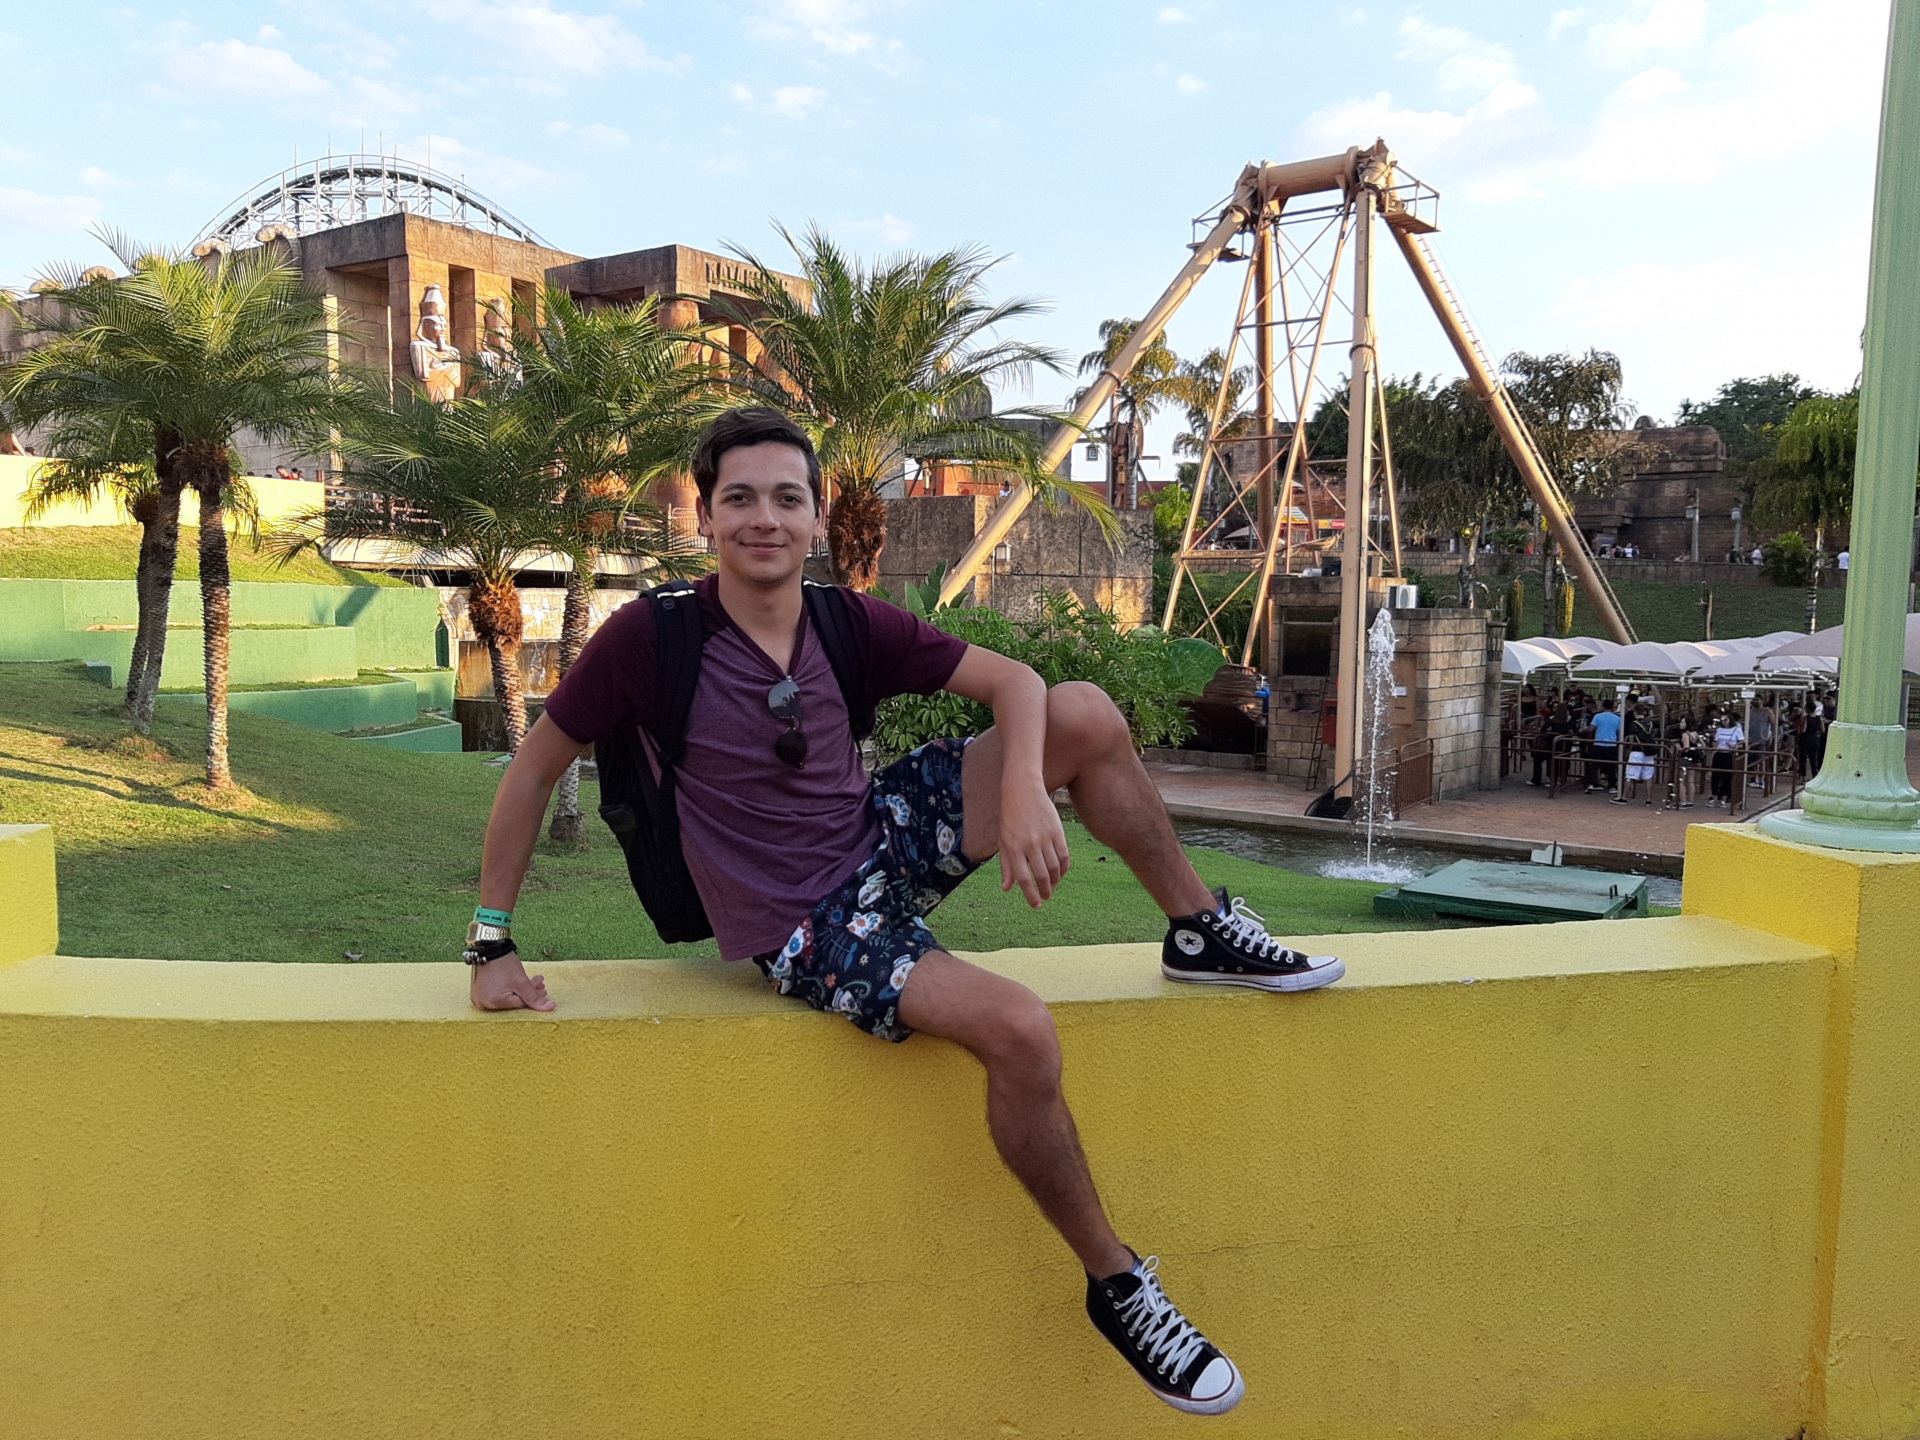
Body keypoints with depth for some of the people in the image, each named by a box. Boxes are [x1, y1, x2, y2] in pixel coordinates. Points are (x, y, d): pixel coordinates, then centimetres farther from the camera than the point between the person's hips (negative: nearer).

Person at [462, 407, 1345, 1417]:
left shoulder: (850, 625, -3)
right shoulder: (651, 638, -15)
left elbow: (1012, 681, -4)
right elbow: (534, 768, -6)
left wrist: (1024, 789, -24)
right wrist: (492, 944, -6)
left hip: (887, 839, 6)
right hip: (804, 930, -5)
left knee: (1087, 717, -9)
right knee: (1020, 1032, -28)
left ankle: (1200, 933, 10)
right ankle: (1116, 1286, -5)